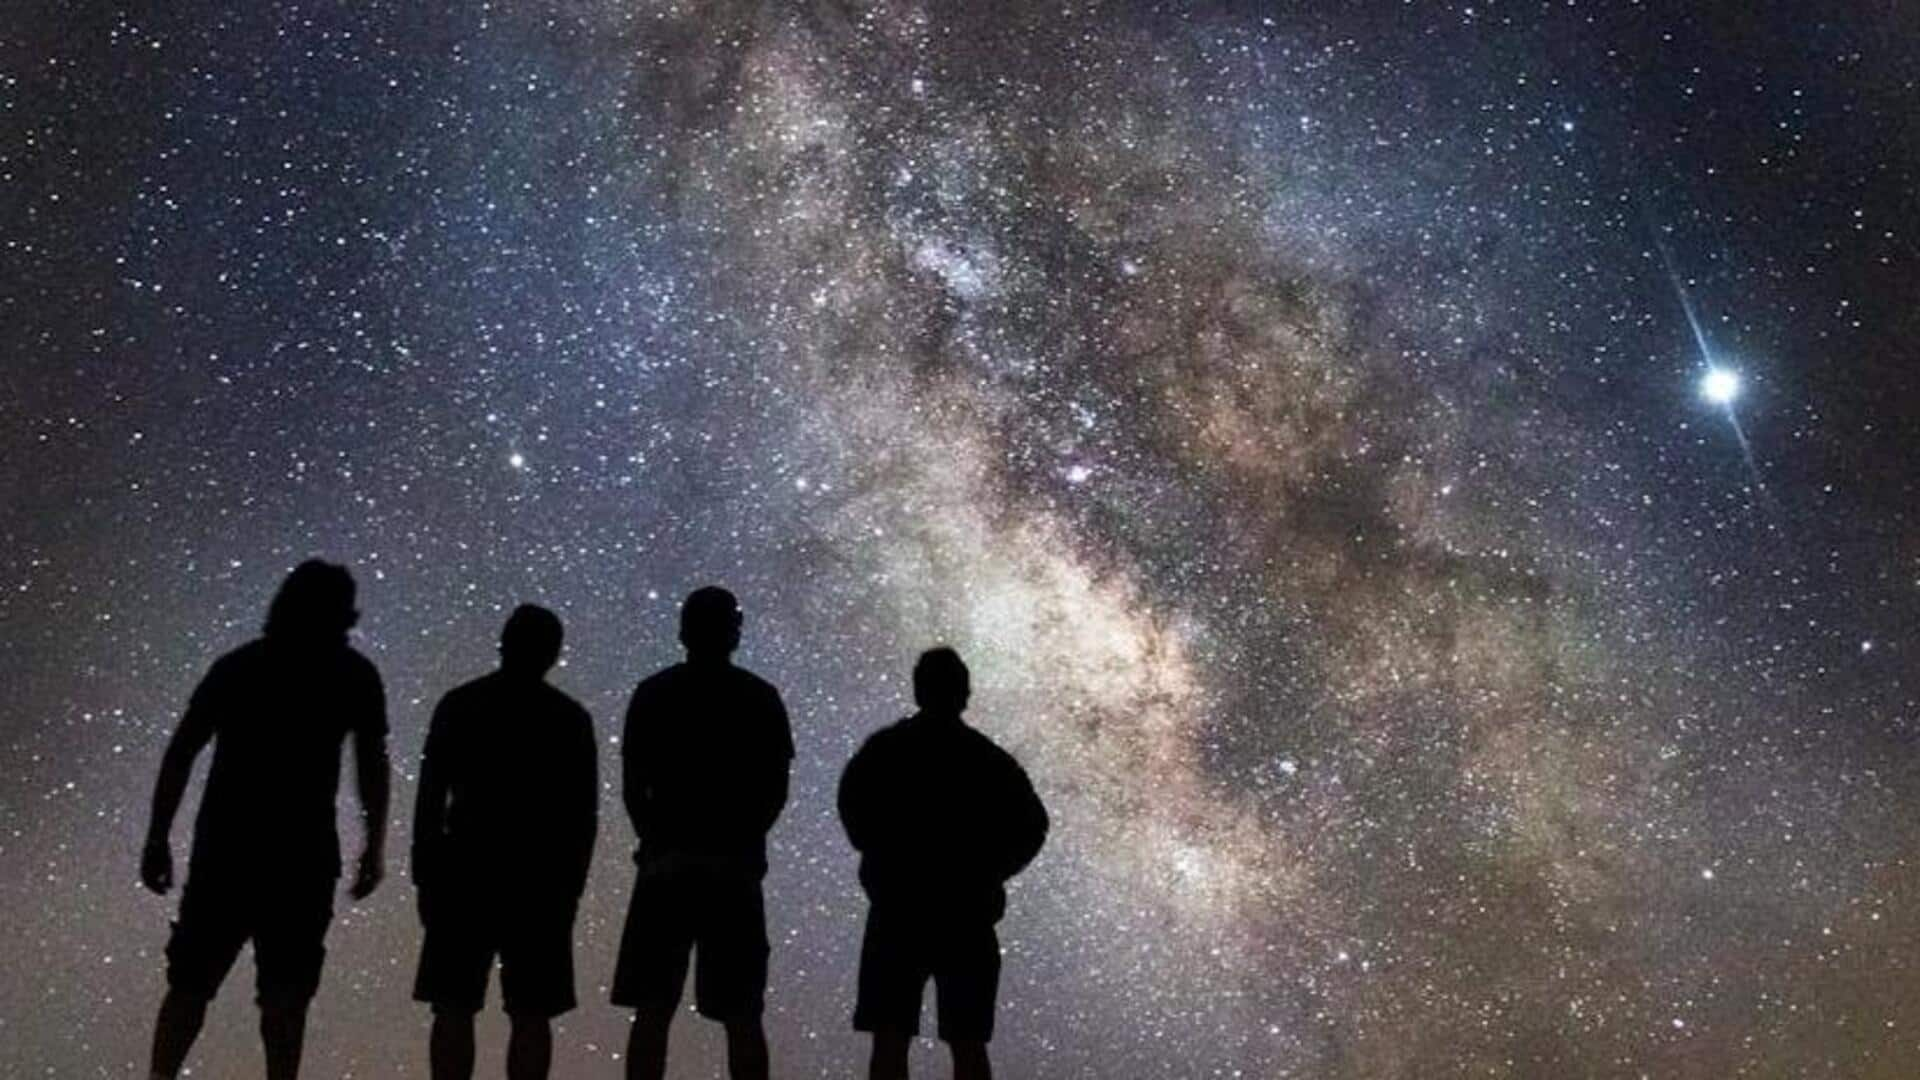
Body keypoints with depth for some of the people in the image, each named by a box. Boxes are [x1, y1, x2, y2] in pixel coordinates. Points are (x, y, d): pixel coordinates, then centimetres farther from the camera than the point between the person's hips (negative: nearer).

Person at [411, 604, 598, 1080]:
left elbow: (429, 797, -1)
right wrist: (571, 888, 9)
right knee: (530, 1014, 3)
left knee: (453, 1010, 4)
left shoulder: (459, 705, 2)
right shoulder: (570, 718, 3)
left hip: (466, 875, 0)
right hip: (542, 880, 1)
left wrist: (424, 876, 5)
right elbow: (584, 814, 3)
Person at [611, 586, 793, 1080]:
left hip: (666, 865, 0)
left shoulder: (653, 693, 4)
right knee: (742, 1016, 4)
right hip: (736, 868, 1)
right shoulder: (760, 697, 4)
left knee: (652, 1012, 3)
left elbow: (633, 787, 2)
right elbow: (776, 789, 2)